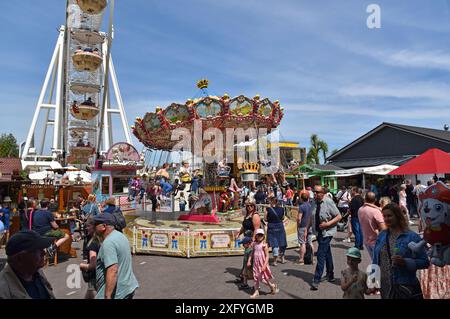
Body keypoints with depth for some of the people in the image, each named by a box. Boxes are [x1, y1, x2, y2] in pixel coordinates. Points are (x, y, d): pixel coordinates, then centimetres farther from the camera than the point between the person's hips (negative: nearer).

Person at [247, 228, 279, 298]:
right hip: (256, 264, 6)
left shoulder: (264, 245, -16)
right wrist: (249, 261, 7)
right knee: (256, 278, 11)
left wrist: (264, 265, -22)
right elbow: (252, 253, 13)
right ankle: (256, 291, 24)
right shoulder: (254, 244, 2)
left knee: (263, 278, 2)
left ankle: (272, 286, 27)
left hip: (262, 264, -5)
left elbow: (267, 256, -17)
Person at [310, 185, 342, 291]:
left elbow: (339, 216, -12)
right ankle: (330, 276, 35)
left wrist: (327, 223, -22)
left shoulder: (329, 202, -17)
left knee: (321, 255, -9)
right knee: (327, 254, 19)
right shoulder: (314, 202, 1)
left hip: (327, 232, -6)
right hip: (318, 232, 6)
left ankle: (316, 280, -3)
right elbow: (312, 218, 12)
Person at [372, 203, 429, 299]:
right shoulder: (381, 236, 5)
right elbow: (376, 262, 10)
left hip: (406, 288, -4)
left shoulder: (412, 237, -8)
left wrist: (405, 262, -22)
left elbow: (425, 262, -8)